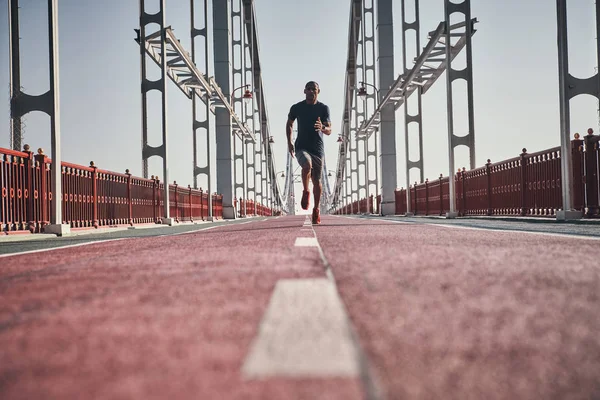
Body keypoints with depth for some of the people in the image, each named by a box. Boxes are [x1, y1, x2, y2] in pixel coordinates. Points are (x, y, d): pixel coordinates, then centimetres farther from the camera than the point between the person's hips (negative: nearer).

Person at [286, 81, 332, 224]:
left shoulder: (323, 108, 0)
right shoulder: (297, 108, 2)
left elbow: (329, 130, -5)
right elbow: (289, 124, 18)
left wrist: (322, 128, -29)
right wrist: (289, 142, 7)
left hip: (318, 149, 1)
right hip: (301, 147, -1)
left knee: (317, 180, 4)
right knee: (307, 165, -33)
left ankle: (316, 209, 21)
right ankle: (305, 192, -10)